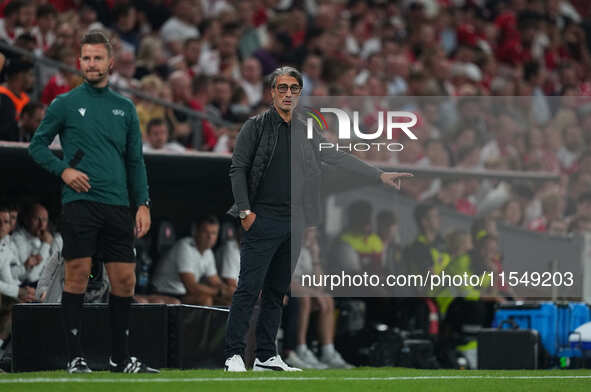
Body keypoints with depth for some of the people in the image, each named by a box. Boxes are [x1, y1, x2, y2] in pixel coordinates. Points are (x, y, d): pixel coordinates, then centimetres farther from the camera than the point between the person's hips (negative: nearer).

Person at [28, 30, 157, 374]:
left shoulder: (125, 108, 14)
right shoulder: (65, 104, 4)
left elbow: (136, 161, 15)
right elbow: (37, 145, 8)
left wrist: (143, 204, 7)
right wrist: (63, 170, -8)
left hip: (118, 205, 3)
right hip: (80, 202, -3)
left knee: (125, 280, 2)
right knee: (78, 275, -7)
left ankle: (121, 357, 12)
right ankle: (76, 356, -2)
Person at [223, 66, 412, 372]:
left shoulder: (305, 131, 15)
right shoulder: (256, 126, 0)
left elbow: (338, 157, 15)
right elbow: (237, 169, -3)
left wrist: (380, 175, 10)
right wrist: (245, 211, -11)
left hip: (293, 222, 6)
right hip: (262, 220, -6)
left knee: (277, 292, 8)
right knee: (249, 288, -10)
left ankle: (266, 356, 12)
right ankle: (233, 355, -9)